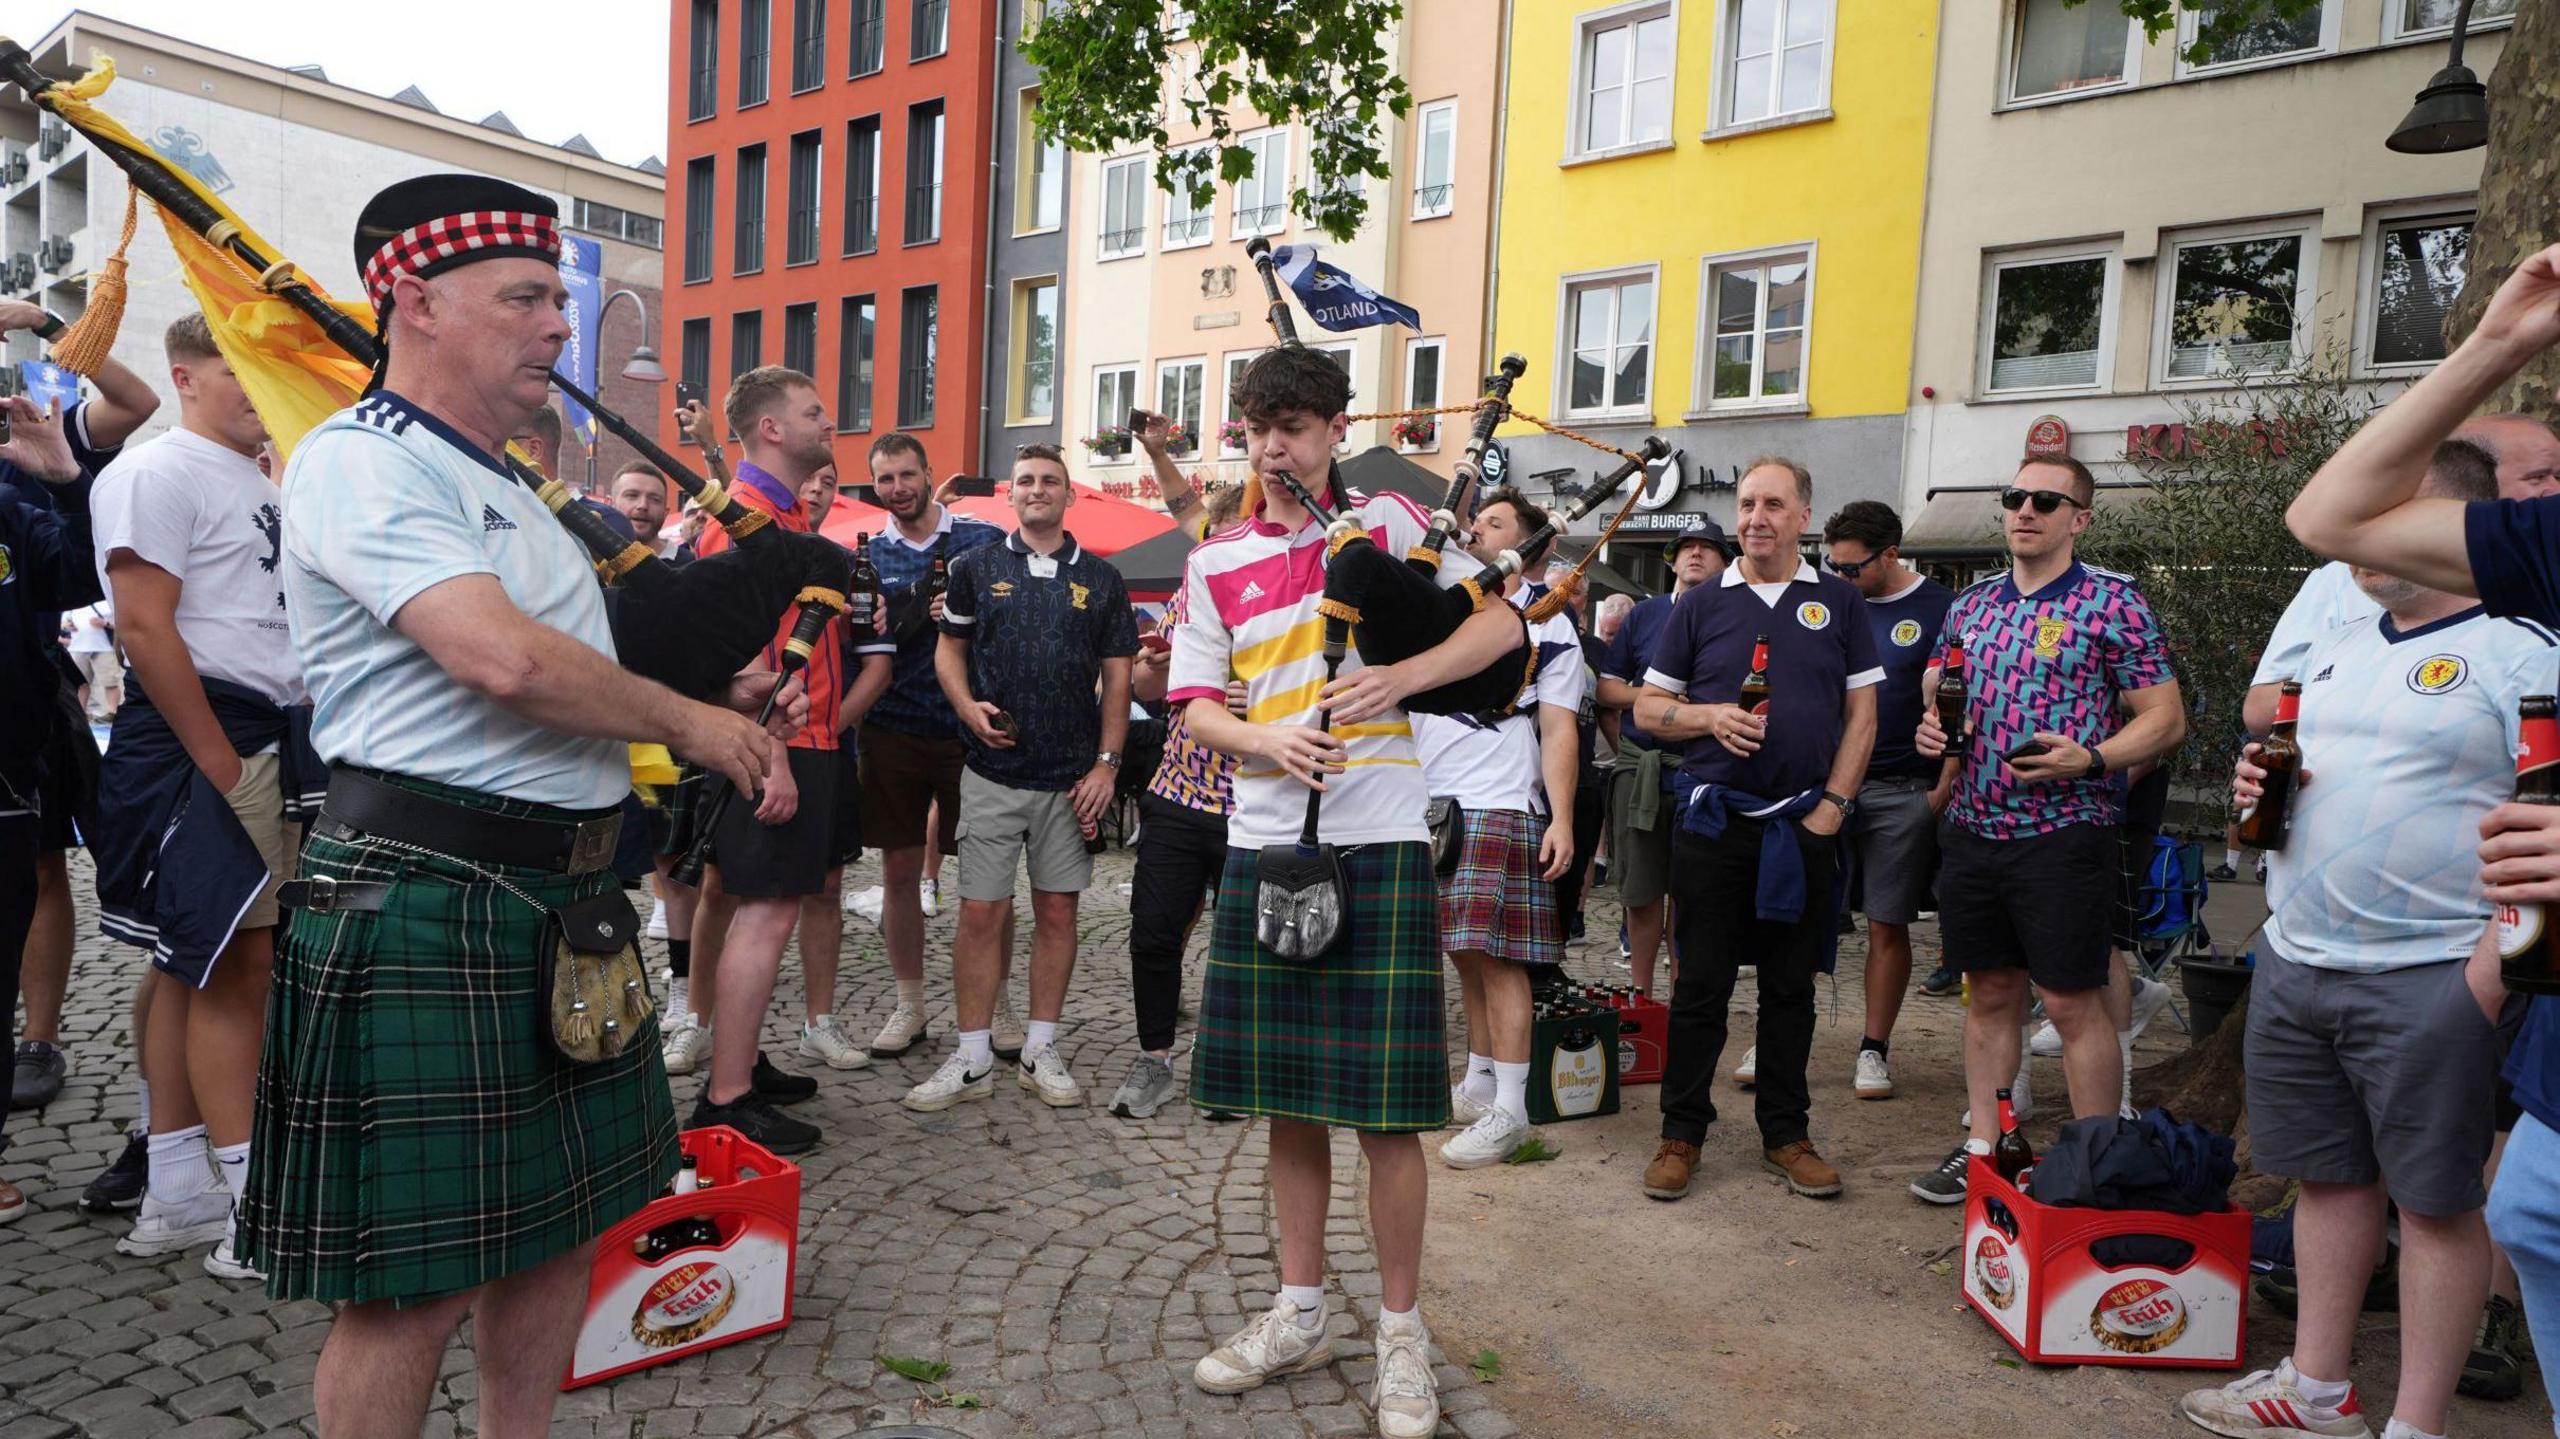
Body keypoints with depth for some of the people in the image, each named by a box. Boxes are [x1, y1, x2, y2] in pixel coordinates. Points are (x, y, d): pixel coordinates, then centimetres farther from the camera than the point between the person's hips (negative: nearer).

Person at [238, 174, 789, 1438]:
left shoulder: (500, 486, 19)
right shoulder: (358, 462, -11)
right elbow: (506, 661, -25)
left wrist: (717, 708, 7)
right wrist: (687, 720, -12)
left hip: (565, 894, 10)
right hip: (426, 903, -9)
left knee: (560, 1220, 18)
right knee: (416, 1280, 0)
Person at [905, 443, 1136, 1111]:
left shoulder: (1100, 578, 7)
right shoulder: (976, 567, 7)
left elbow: (1117, 679, 7)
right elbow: (949, 650, 11)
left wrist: (1106, 765, -2)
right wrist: (969, 708, -9)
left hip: (1073, 778, 1)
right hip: (993, 773, -1)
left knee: (1057, 911, 6)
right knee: (981, 912, -1)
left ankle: (1041, 1050, 18)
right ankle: (973, 1058, 10)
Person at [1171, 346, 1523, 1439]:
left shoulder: (1390, 522, 4)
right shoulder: (1217, 565, 10)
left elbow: (1502, 622, 3)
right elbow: (1197, 704, 7)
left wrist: (1401, 679, -14)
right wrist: (1270, 744, -14)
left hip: (1375, 841, -3)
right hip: (1262, 844, 3)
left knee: (1384, 1105, -1)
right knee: (1288, 1099, 11)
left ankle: (1401, 1333, 16)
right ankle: (1300, 1311, 28)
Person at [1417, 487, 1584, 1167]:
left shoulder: (1548, 626, 3)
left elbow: (1560, 731, -4)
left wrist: (1561, 820, -13)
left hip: (1501, 808, -6)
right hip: (1432, 804, 6)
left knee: (1495, 955, -7)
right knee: (1464, 953, 11)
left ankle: (1509, 1110, -2)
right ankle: (1477, 1085, 22)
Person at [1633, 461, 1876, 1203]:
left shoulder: (1837, 601, 7)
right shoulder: (1701, 604, 6)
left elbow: (1862, 713, 6)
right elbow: (1648, 707, 7)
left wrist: (1832, 805, -4)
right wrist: (1711, 717, -12)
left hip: (1805, 826, 1)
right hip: (1714, 823, -1)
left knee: (1791, 987, 9)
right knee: (1700, 984, 3)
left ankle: (1786, 1134, 22)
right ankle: (1682, 1133, 13)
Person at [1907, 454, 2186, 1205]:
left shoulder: (2114, 602, -4)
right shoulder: (1971, 604, 12)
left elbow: (2165, 719, -5)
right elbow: (1938, 694, 22)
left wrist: (2087, 759, -21)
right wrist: (1932, 727, -1)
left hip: (2064, 831, -5)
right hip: (1972, 829, 5)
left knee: (2074, 1003, 0)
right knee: (1990, 994, 13)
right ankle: (1982, 1148, 23)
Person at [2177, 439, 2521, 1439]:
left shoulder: (2523, 655, -9)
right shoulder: (2338, 649, 14)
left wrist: (2489, 971, -21)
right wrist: (2260, 786, 2)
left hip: (2430, 978, -7)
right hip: (2296, 962, 7)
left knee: (2436, 1199, 4)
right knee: (2328, 1177, 15)